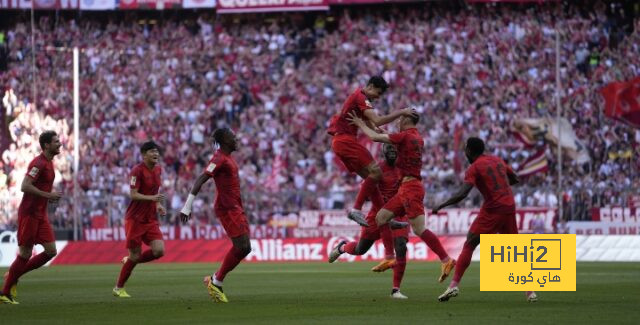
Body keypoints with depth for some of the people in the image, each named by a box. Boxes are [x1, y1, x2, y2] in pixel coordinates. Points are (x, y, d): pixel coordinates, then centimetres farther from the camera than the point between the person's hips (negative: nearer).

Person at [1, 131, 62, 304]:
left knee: (51, 251, 1)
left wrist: (51, 195, 8)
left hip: (41, 215, 9)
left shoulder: (49, 163, 13)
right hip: (29, 213, -9)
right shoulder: (38, 163, -16)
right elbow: (25, 186, -24)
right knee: (25, 254, -5)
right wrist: (48, 195, -23)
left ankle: (14, 275, 14)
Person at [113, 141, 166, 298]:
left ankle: (129, 260, 18)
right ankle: (118, 288, 15)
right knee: (135, 256, -3)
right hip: (135, 219, -7)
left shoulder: (158, 170, 9)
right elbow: (133, 195, -19)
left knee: (159, 251, -9)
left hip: (151, 219, 7)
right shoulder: (137, 171, -14)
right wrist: (152, 198, -31)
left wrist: (158, 205, 7)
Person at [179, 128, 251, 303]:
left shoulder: (228, 158, 17)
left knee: (244, 248, 7)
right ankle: (216, 281, -4)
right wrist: (187, 206, -25)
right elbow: (200, 180, -20)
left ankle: (215, 280, 12)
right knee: (241, 247, -12)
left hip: (236, 208, 10)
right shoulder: (219, 159, -13)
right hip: (227, 209, -10)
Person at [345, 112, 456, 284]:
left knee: (419, 229, -14)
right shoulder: (417, 138, 16)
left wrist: (361, 124, 5)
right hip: (406, 188, 10)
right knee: (380, 218, 10)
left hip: (410, 187, -10)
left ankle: (446, 260, -17)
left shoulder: (405, 136, -11)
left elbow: (375, 137, -11)